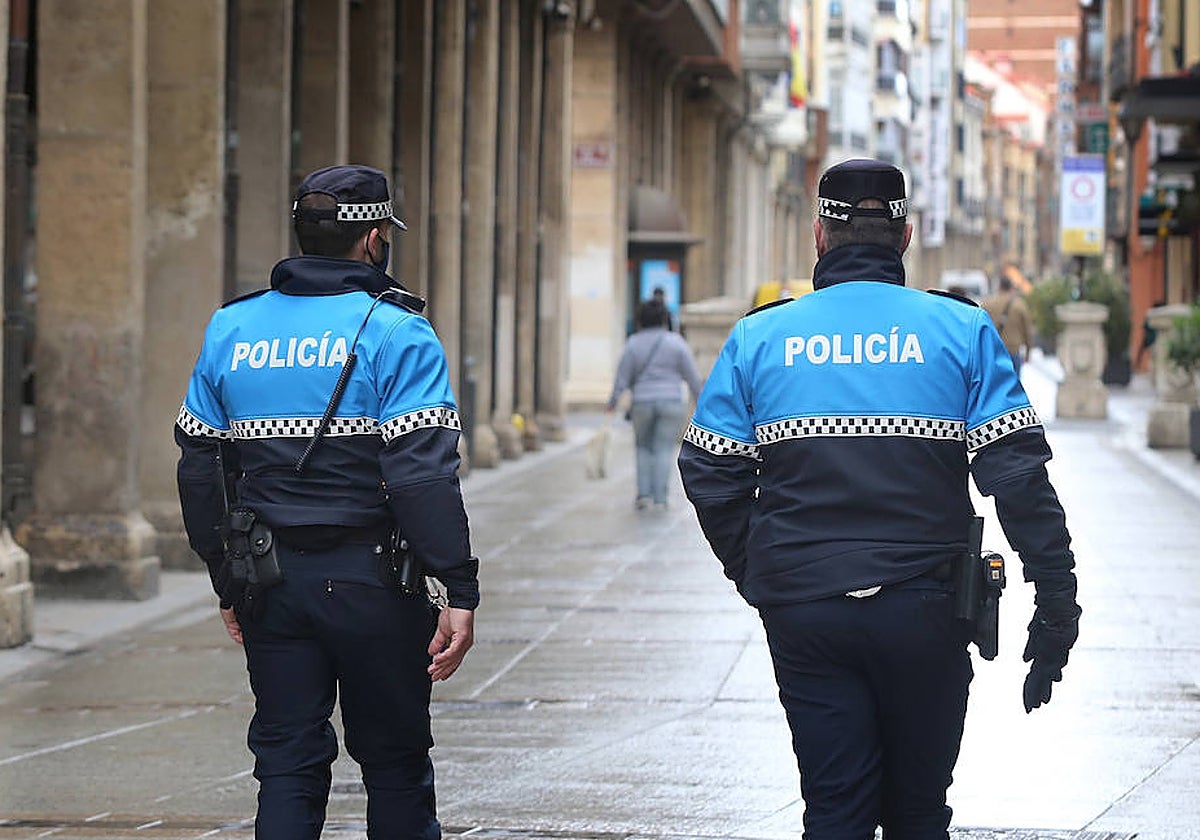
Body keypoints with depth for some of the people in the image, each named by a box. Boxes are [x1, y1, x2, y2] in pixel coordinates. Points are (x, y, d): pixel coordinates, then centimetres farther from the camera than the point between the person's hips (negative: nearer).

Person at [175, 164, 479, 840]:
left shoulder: (231, 329, 7)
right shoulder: (396, 332, -9)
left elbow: (199, 467, 11)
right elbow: (423, 473, -17)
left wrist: (228, 582, 19)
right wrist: (460, 588, -15)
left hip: (270, 581, 4)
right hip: (369, 581, -4)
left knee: (287, 764, 7)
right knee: (395, 761, 9)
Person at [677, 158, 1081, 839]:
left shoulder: (758, 338, 4)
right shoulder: (962, 331, 0)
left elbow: (710, 475, 4)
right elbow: (1018, 474, -7)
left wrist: (758, 579, 15)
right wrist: (1057, 598, -4)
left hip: (802, 612, 1)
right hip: (923, 607, -1)